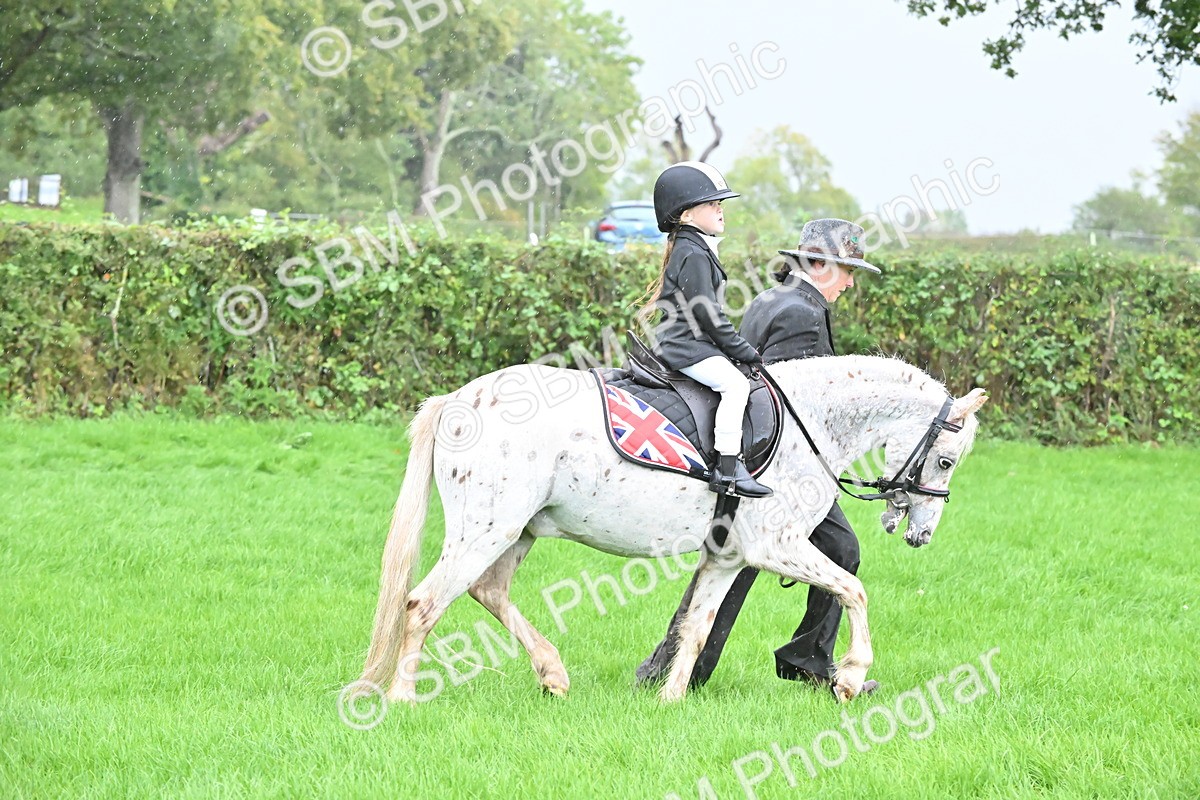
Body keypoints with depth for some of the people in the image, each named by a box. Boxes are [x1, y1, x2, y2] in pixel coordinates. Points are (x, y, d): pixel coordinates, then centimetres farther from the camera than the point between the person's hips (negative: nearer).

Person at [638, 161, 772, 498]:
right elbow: (707, 313, -18)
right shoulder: (693, 255, -14)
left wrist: (738, 350, 20)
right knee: (735, 382, -25)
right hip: (687, 347, -11)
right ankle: (727, 467, -32)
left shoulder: (696, 249, 19)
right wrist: (744, 352, -12)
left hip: (686, 344, 11)